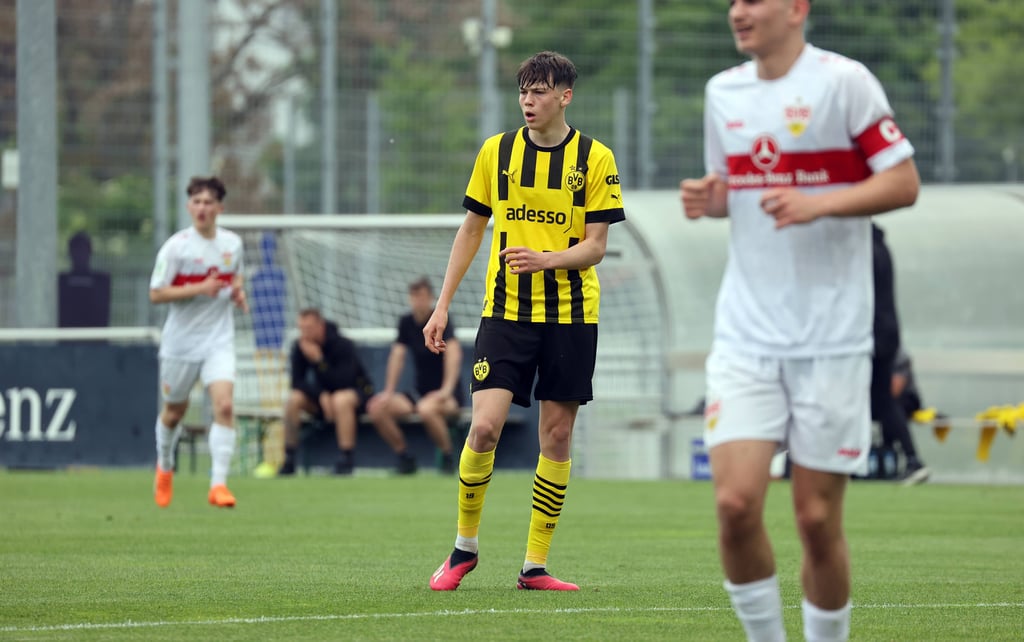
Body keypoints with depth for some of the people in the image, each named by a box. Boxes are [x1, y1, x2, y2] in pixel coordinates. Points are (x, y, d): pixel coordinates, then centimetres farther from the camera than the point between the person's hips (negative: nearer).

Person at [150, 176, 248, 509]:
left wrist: (238, 292, -2)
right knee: (174, 411, 13)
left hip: (219, 339, 2)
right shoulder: (176, 247, -11)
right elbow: (156, 294, -13)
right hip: (181, 340, -2)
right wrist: (200, 289, -24)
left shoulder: (233, 243, 3)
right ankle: (164, 466, 43)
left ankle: (218, 484, -18)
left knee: (224, 406, -18)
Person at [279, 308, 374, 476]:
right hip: (322, 395, 5)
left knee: (341, 400, -40)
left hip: (358, 392, -5)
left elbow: (344, 382, -29)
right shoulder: (300, 347, -9)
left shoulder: (343, 345, -23)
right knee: (293, 399, -22)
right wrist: (321, 395, -23)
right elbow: (297, 382, -7)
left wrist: (319, 361, -34)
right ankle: (289, 461, -17)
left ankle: (346, 462, -36)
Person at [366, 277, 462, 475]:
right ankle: (404, 458, -2)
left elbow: (453, 353, -26)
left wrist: (447, 389, -37)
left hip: (447, 395, -6)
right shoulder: (406, 323, 6)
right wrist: (388, 392, -4)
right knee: (376, 407, -16)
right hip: (420, 392, 6)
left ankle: (447, 458, -19)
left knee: (427, 409, -41)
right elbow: (397, 356, 7)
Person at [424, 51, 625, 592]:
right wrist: (443, 305, 8)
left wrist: (546, 259, -23)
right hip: (506, 310, 0)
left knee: (557, 434, 1)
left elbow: (596, 246, -3)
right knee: (485, 426, -12)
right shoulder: (496, 151, 5)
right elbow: (471, 230, 13)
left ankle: (535, 566, 8)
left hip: (571, 314, 0)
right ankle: (464, 547, 7)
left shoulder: (594, 158, 0)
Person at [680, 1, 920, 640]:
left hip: (831, 340, -4)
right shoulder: (724, 91, 11)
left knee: (818, 518, -1)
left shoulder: (843, 81, -6)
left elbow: (904, 182, -8)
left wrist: (819, 203, -21)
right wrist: (706, 197, 1)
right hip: (746, 334, 4)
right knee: (736, 503, -10)